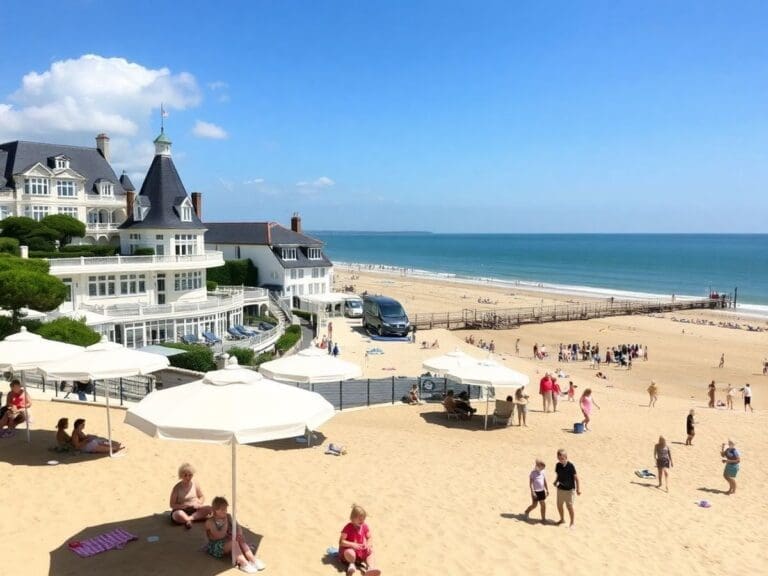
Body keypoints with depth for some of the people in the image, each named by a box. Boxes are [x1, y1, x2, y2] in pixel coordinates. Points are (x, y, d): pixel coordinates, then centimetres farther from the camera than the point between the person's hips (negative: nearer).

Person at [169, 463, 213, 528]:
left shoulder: (195, 484, 0)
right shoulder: (177, 488, -10)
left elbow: (202, 497, 12)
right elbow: (172, 505, -9)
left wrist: (198, 503, -10)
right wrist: (185, 506, -21)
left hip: (195, 510, 4)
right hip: (181, 510, -4)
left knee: (208, 509, -23)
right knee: (178, 514, -39)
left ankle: (188, 519, -28)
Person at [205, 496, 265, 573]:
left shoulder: (227, 517, 4)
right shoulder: (210, 522, -16)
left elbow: (236, 527, 3)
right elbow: (219, 536, -25)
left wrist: (239, 533, -19)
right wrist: (225, 522, -22)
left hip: (227, 541, 6)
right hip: (216, 547, -6)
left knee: (240, 539, -21)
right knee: (233, 542, -31)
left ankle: (252, 559, -30)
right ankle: (243, 563, -41)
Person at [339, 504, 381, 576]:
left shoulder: (364, 526, -1)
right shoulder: (348, 528, -19)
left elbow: (369, 538, 10)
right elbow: (341, 542, -20)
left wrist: (368, 544, -14)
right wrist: (353, 544, -32)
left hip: (361, 550, 7)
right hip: (348, 548, -7)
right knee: (350, 553, -39)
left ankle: (371, 567, -31)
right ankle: (352, 564, -8)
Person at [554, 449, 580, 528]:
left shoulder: (570, 466, -18)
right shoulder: (558, 465, -3)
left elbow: (576, 477, -13)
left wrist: (578, 489, -12)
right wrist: (556, 481, -8)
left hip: (569, 489, -5)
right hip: (560, 488, 5)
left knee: (569, 506, 2)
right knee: (559, 505, 14)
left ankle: (572, 523, 19)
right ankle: (562, 519, 38)